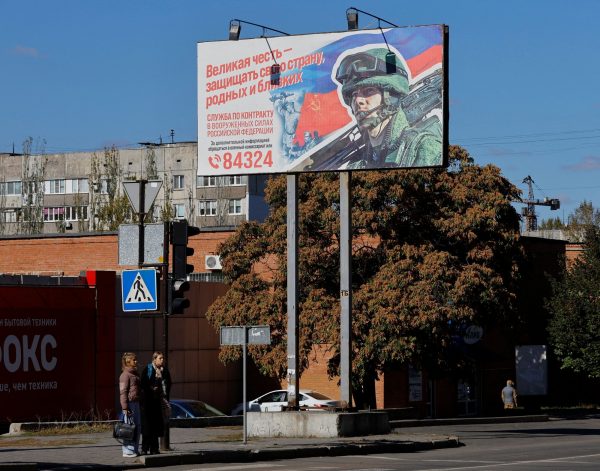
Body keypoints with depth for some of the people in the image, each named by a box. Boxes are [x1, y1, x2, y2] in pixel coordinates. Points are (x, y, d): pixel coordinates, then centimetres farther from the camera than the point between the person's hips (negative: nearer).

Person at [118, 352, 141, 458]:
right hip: (129, 403, -9)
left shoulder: (135, 374, 17)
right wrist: (125, 408, -18)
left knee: (137, 426, 12)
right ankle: (128, 451, -2)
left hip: (136, 403, 9)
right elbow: (123, 392, -15)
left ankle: (135, 449, 20)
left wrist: (140, 403, 21)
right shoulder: (125, 375, -11)